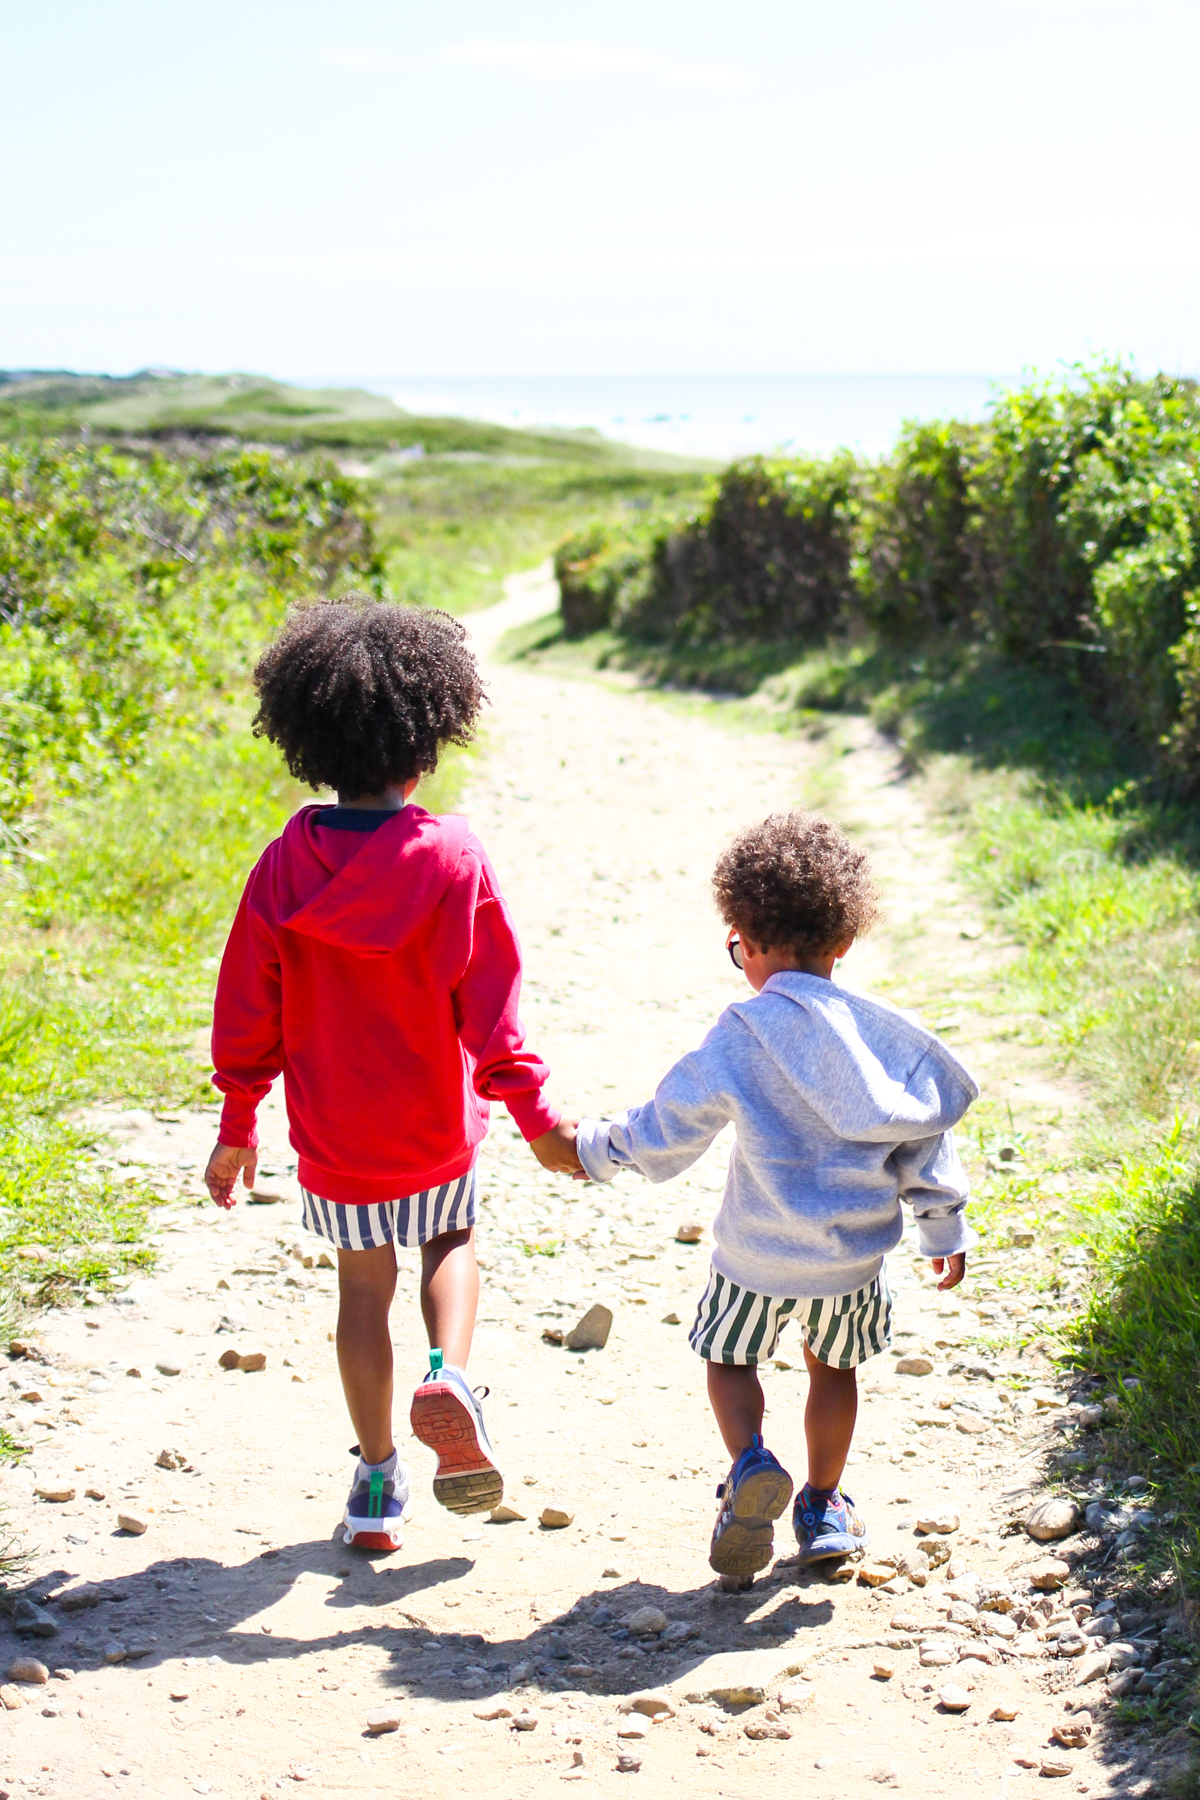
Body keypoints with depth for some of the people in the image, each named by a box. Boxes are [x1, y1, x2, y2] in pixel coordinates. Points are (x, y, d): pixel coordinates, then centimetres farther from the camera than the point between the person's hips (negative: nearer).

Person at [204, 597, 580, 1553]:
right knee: (453, 1240, 25)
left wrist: (237, 1129, 8)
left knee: (364, 1283, 18)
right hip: (437, 1126, -1)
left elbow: (247, 1010, -3)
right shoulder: (454, 858, -15)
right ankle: (449, 1379, -1)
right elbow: (488, 1006, -13)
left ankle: (379, 1482, 21)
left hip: (333, 1133, 1)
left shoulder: (285, 864, -8)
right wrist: (535, 1116, -4)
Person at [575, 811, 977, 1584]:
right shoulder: (883, 1033, -5)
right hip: (856, 1251, 3)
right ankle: (823, 1507, 33)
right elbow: (924, 1141, 1)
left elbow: (668, 1128, -8)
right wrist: (946, 1229, 13)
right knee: (833, 1366, 24)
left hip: (759, 1253, -3)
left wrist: (596, 1149, 9)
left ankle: (751, 1465, -8)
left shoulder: (741, 1036, -15)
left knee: (729, 1357, 17)